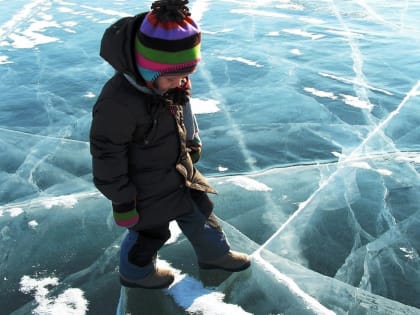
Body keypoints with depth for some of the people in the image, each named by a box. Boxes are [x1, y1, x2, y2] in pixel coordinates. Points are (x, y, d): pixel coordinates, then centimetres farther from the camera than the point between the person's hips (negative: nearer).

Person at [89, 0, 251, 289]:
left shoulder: (171, 81, -13)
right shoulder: (118, 102, -37)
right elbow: (107, 157, -26)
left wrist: (192, 144, 18)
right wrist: (122, 202, -16)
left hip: (178, 170, 7)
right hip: (147, 187, -7)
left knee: (200, 209, 24)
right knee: (152, 231, 17)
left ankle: (214, 253, 52)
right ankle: (136, 272, 48)